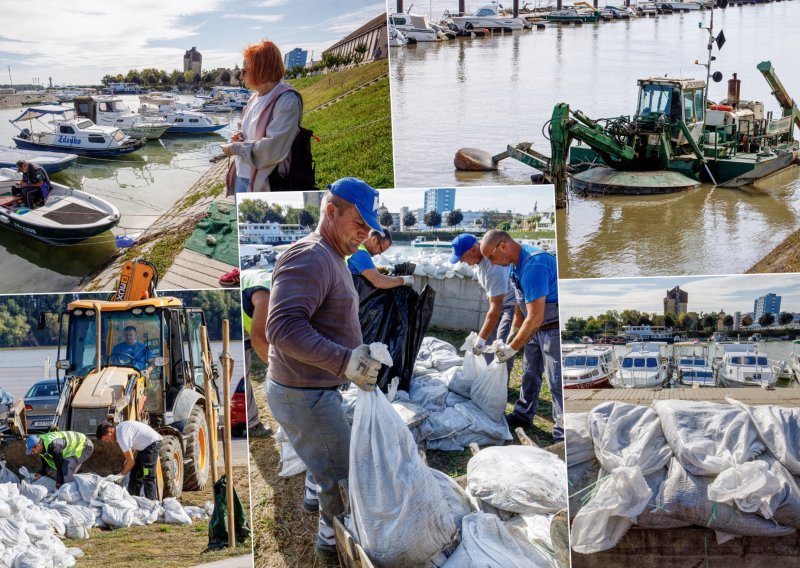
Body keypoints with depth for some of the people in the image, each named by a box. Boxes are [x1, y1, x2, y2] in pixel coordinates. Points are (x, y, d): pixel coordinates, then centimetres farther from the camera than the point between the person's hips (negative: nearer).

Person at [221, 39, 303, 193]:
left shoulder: (287, 100, -17)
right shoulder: (256, 98, 11)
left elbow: (273, 148, -23)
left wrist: (236, 148, -15)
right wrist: (240, 136, 3)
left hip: (264, 184, -9)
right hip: (242, 177, 9)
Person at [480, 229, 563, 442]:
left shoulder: (533, 265, -30)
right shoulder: (516, 264, 3)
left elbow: (535, 318, -29)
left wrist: (512, 348, -21)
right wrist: (513, 333, 15)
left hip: (555, 327, -10)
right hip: (536, 327, 10)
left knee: (557, 381, -8)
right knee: (530, 373, 20)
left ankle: (563, 435, -1)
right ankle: (523, 415, 36)